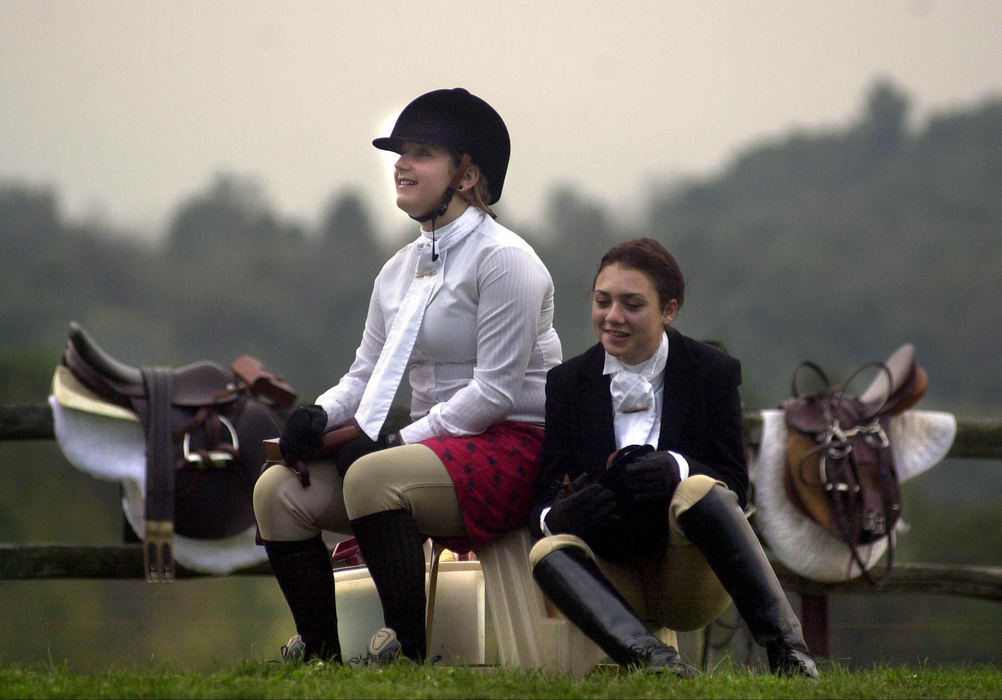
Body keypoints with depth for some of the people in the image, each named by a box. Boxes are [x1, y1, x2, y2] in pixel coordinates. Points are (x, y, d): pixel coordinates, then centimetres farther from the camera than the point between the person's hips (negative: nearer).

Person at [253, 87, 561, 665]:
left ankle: (408, 645, -30)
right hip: (436, 445, 9)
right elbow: (366, 375, 17)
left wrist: (403, 439, -19)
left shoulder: (502, 259, -9)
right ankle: (319, 650, -7)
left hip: (510, 450, -9)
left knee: (372, 475, -35)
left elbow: (496, 390, -15)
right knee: (279, 489, -7)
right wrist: (319, 416, -5)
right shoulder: (400, 271, 17)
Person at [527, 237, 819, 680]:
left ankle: (786, 647, -40)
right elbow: (544, 498, 0)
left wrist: (675, 469, -29)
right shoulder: (568, 382, 7)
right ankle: (650, 657, -53)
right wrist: (555, 516, -26)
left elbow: (735, 488, -6)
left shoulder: (712, 372, 2)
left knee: (697, 490, -32)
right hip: (616, 581, 2)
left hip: (690, 580, -2)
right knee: (548, 552, -29)